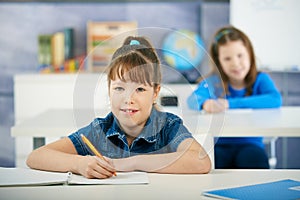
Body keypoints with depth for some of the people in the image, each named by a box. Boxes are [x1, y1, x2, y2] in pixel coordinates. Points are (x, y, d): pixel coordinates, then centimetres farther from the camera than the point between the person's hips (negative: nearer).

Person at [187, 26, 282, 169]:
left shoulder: (260, 80, 2)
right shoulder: (213, 81, 2)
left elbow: (275, 99, -19)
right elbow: (194, 98, -18)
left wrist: (230, 104, -24)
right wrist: (205, 103, -44)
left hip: (249, 143, 0)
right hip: (218, 145, 0)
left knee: (255, 157, -33)